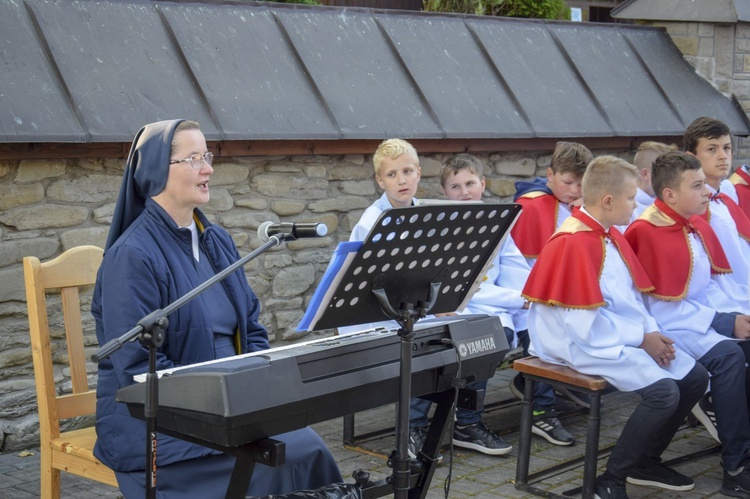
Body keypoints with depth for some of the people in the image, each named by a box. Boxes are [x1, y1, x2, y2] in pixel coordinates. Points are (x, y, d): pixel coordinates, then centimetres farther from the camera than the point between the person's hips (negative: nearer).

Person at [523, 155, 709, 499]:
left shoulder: (611, 236, 9)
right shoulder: (572, 244, -21)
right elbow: (585, 325, -23)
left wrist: (651, 330, -2)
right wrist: (641, 337, -14)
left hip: (624, 337, 10)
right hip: (585, 344, -10)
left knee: (694, 377, 5)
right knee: (663, 391, -24)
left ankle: (645, 463, 19)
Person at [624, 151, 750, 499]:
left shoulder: (698, 225, 9)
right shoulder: (646, 232, -16)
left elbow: (712, 285, 15)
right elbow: (664, 308, -18)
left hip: (704, 319, 8)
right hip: (669, 325, -8)